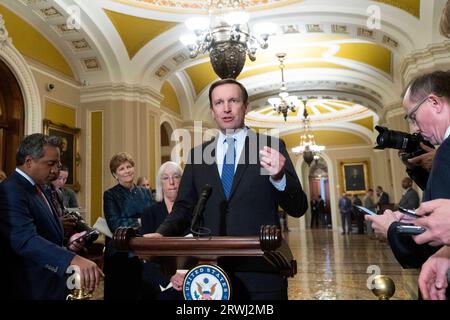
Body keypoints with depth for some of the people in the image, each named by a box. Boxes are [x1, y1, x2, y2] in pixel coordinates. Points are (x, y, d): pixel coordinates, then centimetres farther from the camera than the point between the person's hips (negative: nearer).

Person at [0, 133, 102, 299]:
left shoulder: (36, 188, 11)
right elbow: (25, 240, -36)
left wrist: (67, 246, 1)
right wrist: (74, 260, -48)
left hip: (51, 285, 9)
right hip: (32, 289, -9)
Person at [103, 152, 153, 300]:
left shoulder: (145, 192, 9)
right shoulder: (110, 195, -3)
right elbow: (115, 224, -15)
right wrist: (140, 222, -9)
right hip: (120, 255, -3)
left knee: (142, 293, 10)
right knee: (120, 294, 5)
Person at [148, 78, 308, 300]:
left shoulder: (271, 146, -2)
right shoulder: (198, 154, 6)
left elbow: (298, 208, -5)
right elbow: (184, 208, 9)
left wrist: (279, 177, -24)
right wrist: (161, 234, -10)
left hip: (261, 273, -2)